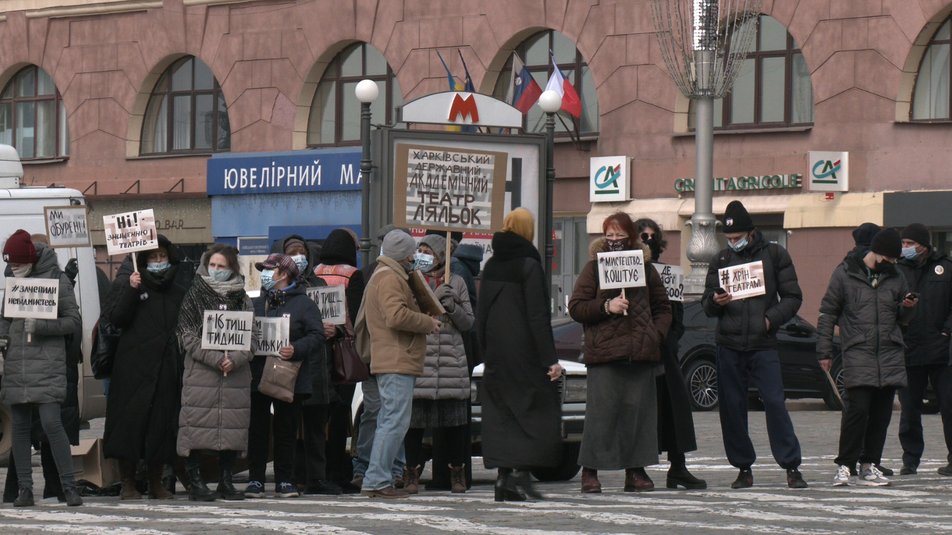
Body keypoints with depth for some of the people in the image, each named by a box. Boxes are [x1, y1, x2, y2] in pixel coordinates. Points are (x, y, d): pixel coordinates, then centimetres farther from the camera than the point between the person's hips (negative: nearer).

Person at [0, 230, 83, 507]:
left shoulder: (56, 278, -3)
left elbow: (74, 321, -4)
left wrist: (40, 326, -16)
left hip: (47, 366, -5)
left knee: (51, 422, -14)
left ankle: (69, 485, -7)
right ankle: (24, 489, 9)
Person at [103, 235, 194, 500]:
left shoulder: (181, 282, 9)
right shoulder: (128, 280, 1)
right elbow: (114, 316, -8)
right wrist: (130, 290, -20)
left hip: (168, 366, 3)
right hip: (134, 365, -3)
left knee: (162, 424, 5)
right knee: (130, 421, -2)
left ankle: (156, 483, 16)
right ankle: (128, 483, 6)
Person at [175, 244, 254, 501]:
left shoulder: (242, 299, 13)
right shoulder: (194, 296, 5)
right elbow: (187, 336, -2)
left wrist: (235, 359, -11)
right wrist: (216, 358, -13)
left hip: (236, 373, 3)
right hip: (201, 372, -3)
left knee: (233, 429, 2)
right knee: (197, 427, -7)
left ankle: (227, 481, 11)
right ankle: (195, 481, -1)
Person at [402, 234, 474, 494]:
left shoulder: (456, 283, 11)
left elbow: (468, 323, 9)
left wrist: (452, 306, -6)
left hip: (450, 361, 1)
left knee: (453, 422, 3)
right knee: (413, 419, -3)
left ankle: (457, 472, 15)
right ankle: (412, 472, 7)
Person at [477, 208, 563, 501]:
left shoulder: (491, 265, 8)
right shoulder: (529, 265, -11)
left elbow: (481, 314, 12)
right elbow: (538, 316, -15)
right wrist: (550, 359, -14)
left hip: (496, 353, 6)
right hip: (524, 353, -6)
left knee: (500, 413, 8)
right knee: (533, 410, -1)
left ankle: (503, 474, 4)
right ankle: (519, 473, -11)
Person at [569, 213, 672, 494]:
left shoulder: (645, 268, 14)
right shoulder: (593, 267, 6)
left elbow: (663, 307, 19)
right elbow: (576, 308, 1)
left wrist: (656, 334, 3)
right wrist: (606, 307, -13)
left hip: (640, 353, 3)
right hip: (604, 353, -3)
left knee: (638, 410, 3)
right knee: (601, 411, -6)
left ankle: (635, 470, 10)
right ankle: (590, 471, -1)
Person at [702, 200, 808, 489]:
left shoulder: (775, 255, 3)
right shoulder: (721, 260, 11)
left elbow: (793, 297, 3)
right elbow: (707, 304, 12)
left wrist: (771, 318, -12)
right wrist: (715, 302, -12)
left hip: (764, 345, -3)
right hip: (729, 346, 3)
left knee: (775, 403, -10)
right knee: (732, 407, 3)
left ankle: (792, 467, -5)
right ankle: (743, 468, 13)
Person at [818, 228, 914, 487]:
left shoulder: (895, 278, 14)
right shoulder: (845, 274, 2)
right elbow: (828, 313, 5)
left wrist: (907, 307, -2)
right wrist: (824, 351, 0)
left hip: (890, 356, 5)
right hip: (858, 354, -4)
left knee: (882, 412, 3)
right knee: (858, 408, -14)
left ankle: (869, 466, 11)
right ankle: (844, 465, -6)